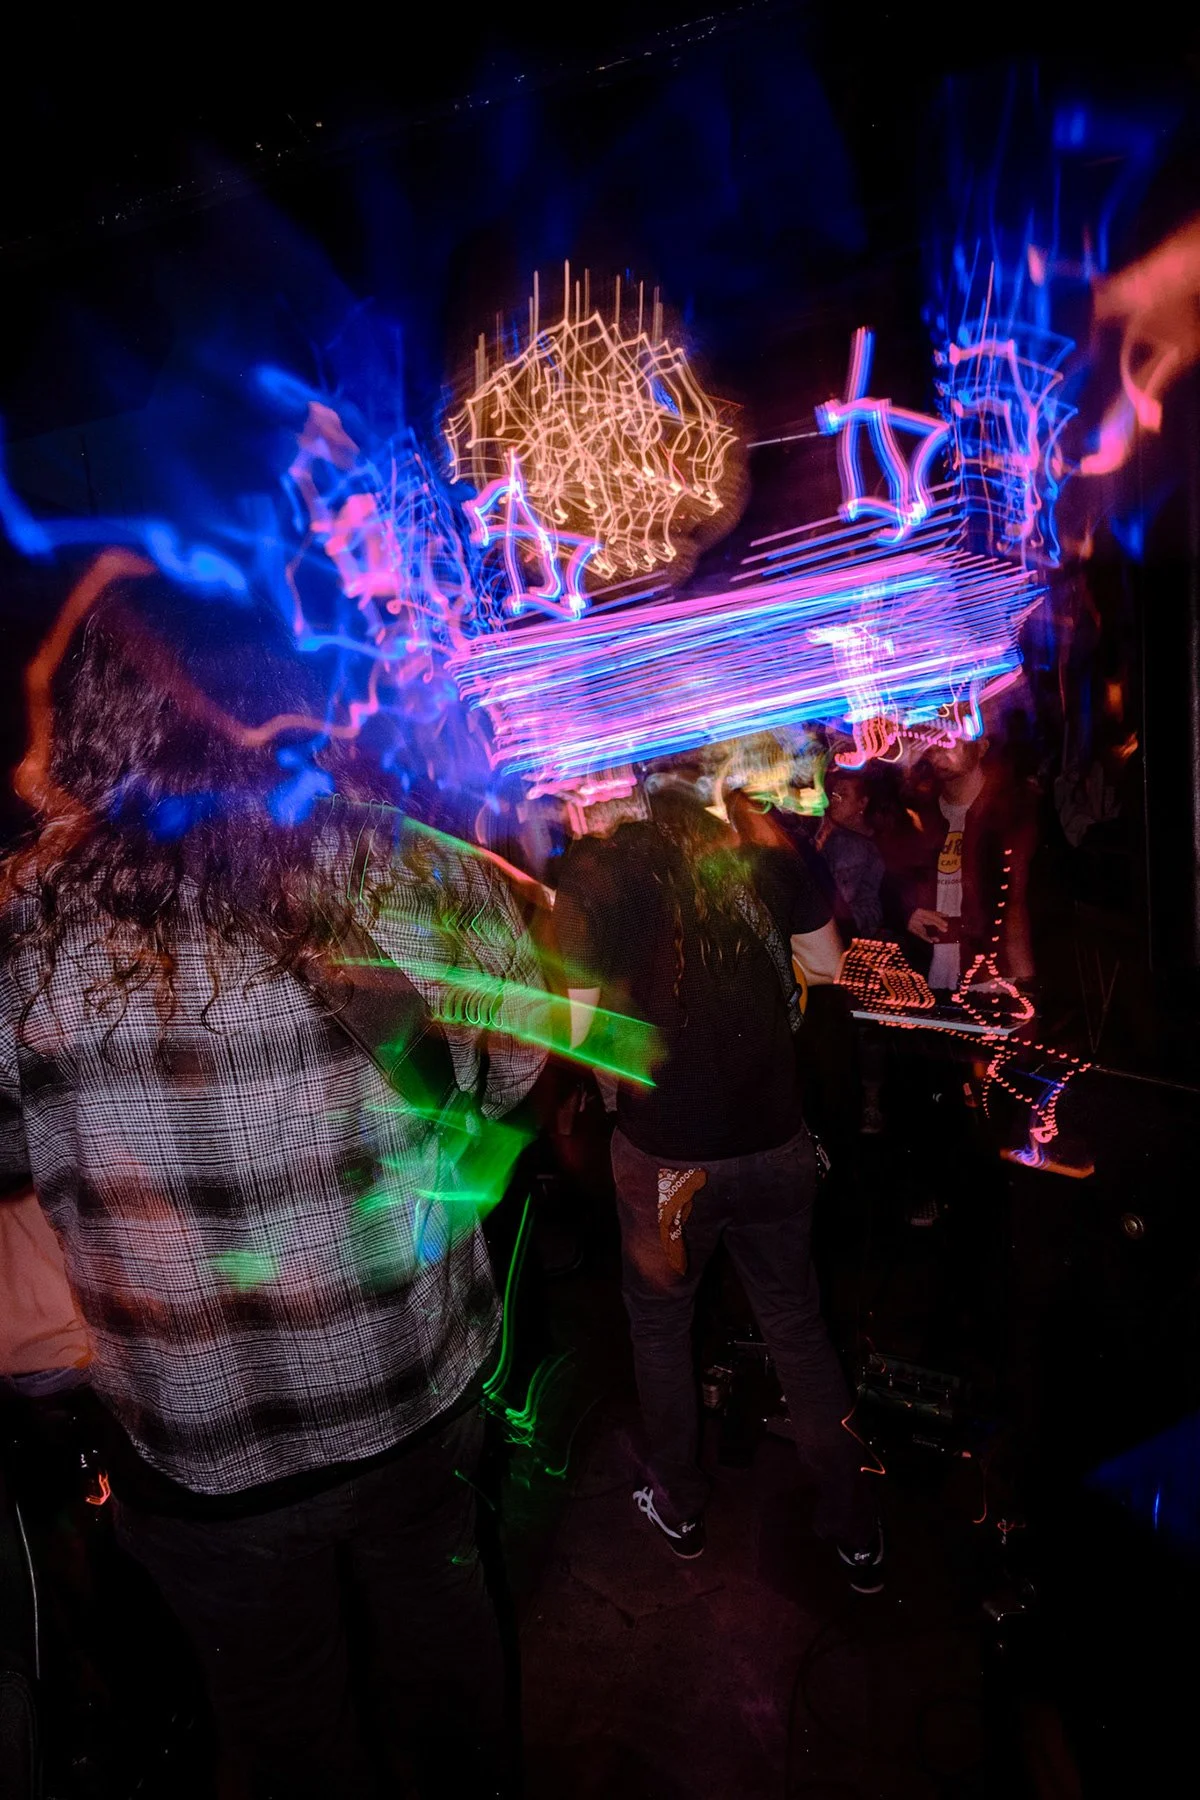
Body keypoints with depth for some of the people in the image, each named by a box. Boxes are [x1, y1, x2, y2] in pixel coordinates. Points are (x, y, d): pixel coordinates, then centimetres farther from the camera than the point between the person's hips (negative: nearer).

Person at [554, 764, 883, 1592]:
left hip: (667, 1156, -2)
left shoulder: (594, 871, -17)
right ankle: (857, 1530, 39)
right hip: (776, 1143, 3)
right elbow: (826, 967, 4)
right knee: (798, 1325, 22)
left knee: (660, 1327, 23)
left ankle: (682, 1508, 44)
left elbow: (575, 1026, -15)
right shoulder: (765, 848, -8)